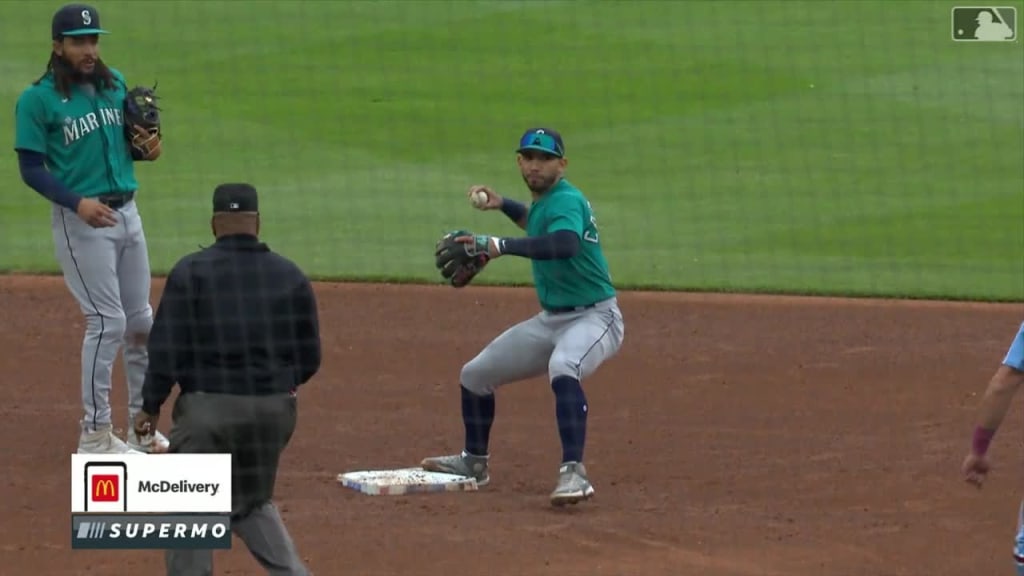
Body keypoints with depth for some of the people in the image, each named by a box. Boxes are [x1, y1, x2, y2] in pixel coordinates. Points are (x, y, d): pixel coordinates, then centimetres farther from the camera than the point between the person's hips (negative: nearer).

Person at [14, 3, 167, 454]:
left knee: (140, 321, 11)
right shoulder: (37, 100, -11)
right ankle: (95, 435, 0)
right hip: (81, 222, -6)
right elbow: (32, 169, -13)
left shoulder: (114, 84, 7)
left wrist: (147, 150, -5)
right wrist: (77, 203, -26)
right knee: (107, 321, -9)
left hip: (126, 211, 6)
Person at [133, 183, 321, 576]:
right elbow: (309, 359, 8)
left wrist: (151, 406, 3)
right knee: (253, 502, 23)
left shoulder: (190, 272, -5)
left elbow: (167, 351, -8)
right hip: (275, 408, 4)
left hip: (208, 410, -4)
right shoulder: (290, 275, 5)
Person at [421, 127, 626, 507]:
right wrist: (503, 205, 16)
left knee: (562, 368, -42)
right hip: (551, 319, 10)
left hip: (593, 317, -10)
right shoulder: (543, 202, 8)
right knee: (474, 375, 16)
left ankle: (574, 474, -48)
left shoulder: (565, 201, -20)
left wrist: (500, 246, -48)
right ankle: (474, 462, 37)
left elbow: (566, 243, -43)